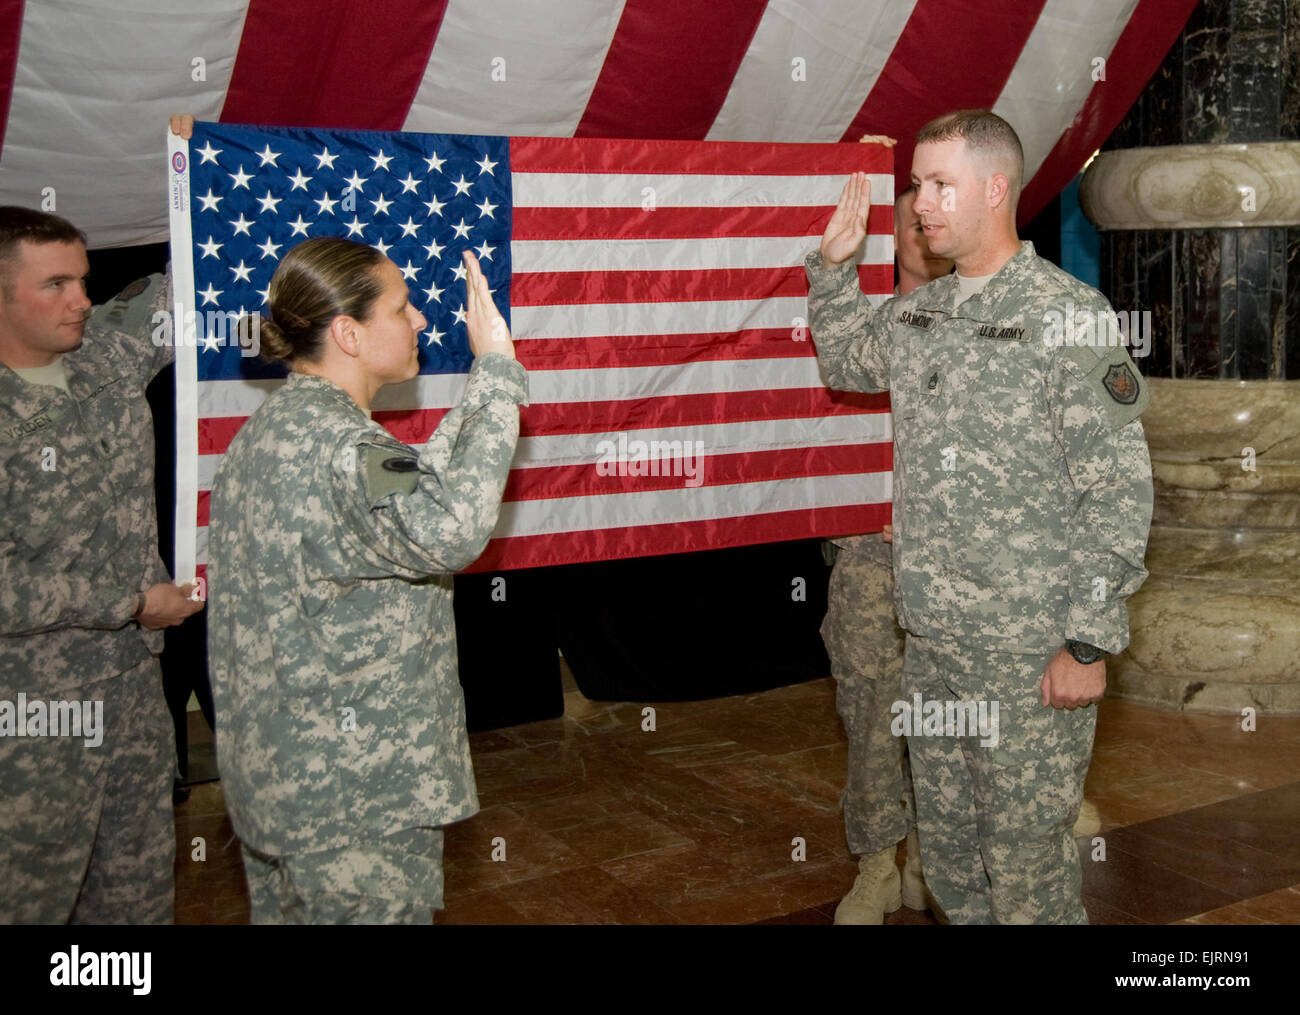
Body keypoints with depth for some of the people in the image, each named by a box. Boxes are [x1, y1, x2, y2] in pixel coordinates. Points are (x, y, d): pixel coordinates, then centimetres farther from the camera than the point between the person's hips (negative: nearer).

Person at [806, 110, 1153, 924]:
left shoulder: (1067, 312, -11)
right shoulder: (917, 314, 9)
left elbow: (1119, 489, -14)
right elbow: (848, 365, 31)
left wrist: (1089, 643, -16)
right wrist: (835, 265, 14)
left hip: (1032, 651, -7)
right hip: (932, 642, 7)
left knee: (1026, 857, 3)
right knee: (948, 844, 17)